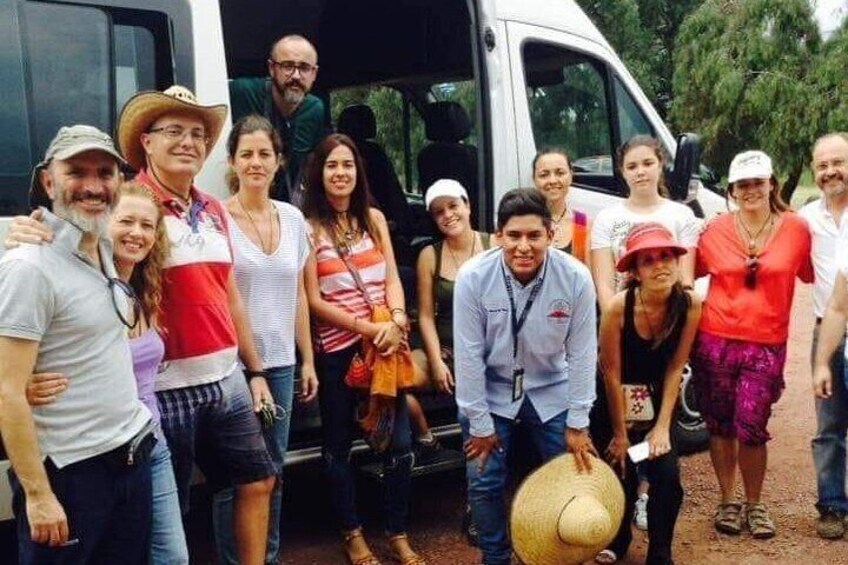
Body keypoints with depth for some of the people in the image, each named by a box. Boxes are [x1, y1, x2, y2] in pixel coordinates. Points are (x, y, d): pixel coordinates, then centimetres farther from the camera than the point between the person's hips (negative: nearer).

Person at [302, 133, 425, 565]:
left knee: (399, 441, 5)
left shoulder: (374, 218, 9)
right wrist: (367, 328, -15)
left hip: (386, 343, 4)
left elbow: (392, 277, 6)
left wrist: (396, 321, -13)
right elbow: (314, 301, -8)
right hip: (337, 348, -3)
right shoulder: (309, 227, -5)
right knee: (339, 444, 10)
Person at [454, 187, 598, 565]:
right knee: (484, 482, 1)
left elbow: (582, 353, -12)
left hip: (552, 394, 1)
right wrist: (480, 424, -12)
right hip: (490, 393, -1)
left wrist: (578, 424, -8)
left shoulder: (576, 278, -20)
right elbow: (469, 354, -16)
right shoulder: (473, 277, -22)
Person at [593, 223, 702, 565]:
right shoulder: (619, 307, -27)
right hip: (616, 402, -2)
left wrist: (662, 425, -9)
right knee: (622, 477, 7)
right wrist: (620, 434, -11)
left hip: (657, 399, 2)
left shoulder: (690, 304, -18)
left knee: (667, 478, -6)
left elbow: (675, 368, -9)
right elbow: (611, 374, -19)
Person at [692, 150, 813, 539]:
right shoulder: (715, 230, 0)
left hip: (766, 345, -1)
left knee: (751, 428, -3)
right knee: (720, 425, 11)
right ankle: (728, 501, 29)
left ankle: (754, 505, 21)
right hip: (715, 341, 2)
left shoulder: (795, 229, -2)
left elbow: (813, 275, 6)